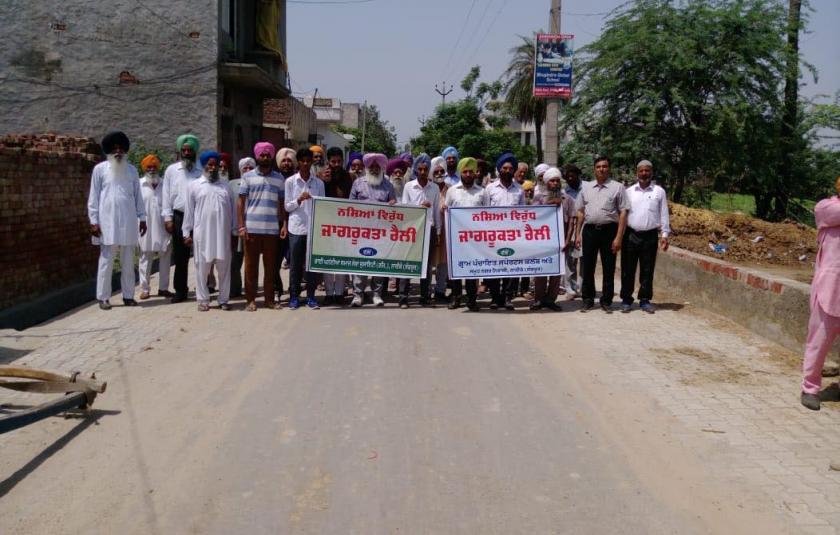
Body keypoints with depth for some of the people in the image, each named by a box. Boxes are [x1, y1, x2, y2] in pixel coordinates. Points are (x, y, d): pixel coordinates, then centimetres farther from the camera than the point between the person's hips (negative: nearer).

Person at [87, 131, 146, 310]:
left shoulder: (131, 169, 11)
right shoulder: (100, 169, 3)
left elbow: (137, 196, 12)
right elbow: (94, 197, 1)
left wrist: (142, 218, 8)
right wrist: (93, 221, -5)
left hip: (128, 223, 3)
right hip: (107, 222, -3)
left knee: (128, 262, 7)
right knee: (106, 262, 0)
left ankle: (128, 296, 13)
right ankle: (103, 297, 5)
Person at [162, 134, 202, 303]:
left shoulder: (200, 171, 5)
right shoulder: (171, 170, 9)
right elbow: (167, 196, 7)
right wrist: (168, 218, 0)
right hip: (179, 217, 1)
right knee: (180, 256, 5)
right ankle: (180, 290, 13)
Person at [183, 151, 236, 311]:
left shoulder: (225, 187, 13)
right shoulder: (194, 186, 5)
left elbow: (231, 210, 14)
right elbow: (189, 211, 4)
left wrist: (234, 231, 10)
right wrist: (187, 233, 1)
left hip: (223, 234, 2)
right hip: (202, 234, -2)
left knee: (224, 268, 4)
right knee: (202, 268, 2)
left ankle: (223, 299, 12)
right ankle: (203, 300, 10)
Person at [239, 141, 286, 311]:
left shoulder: (279, 178, 11)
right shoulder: (248, 177, 5)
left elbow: (282, 203, 13)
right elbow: (241, 203, 4)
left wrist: (284, 224, 3)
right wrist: (241, 226, -4)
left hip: (272, 229, 1)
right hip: (252, 228, -1)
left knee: (270, 265, 4)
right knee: (251, 265, 2)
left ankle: (269, 298, 12)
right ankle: (251, 299, 8)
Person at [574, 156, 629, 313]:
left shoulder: (617, 187, 0)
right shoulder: (586, 187, 11)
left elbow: (623, 213, -4)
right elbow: (580, 212, 15)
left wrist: (619, 237, -10)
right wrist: (578, 234, 9)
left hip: (609, 230, -3)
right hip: (589, 230, 3)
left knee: (608, 269, 4)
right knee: (588, 268, 6)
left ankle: (606, 301, 13)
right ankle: (588, 300, 16)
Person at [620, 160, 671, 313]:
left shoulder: (659, 191, 6)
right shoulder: (629, 191, 7)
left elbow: (664, 214, 7)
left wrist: (665, 234, 0)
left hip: (650, 236, 0)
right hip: (630, 235, 0)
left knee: (647, 271, 6)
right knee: (628, 270, 3)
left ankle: (645, 300, 15)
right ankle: (626, 300, 11)